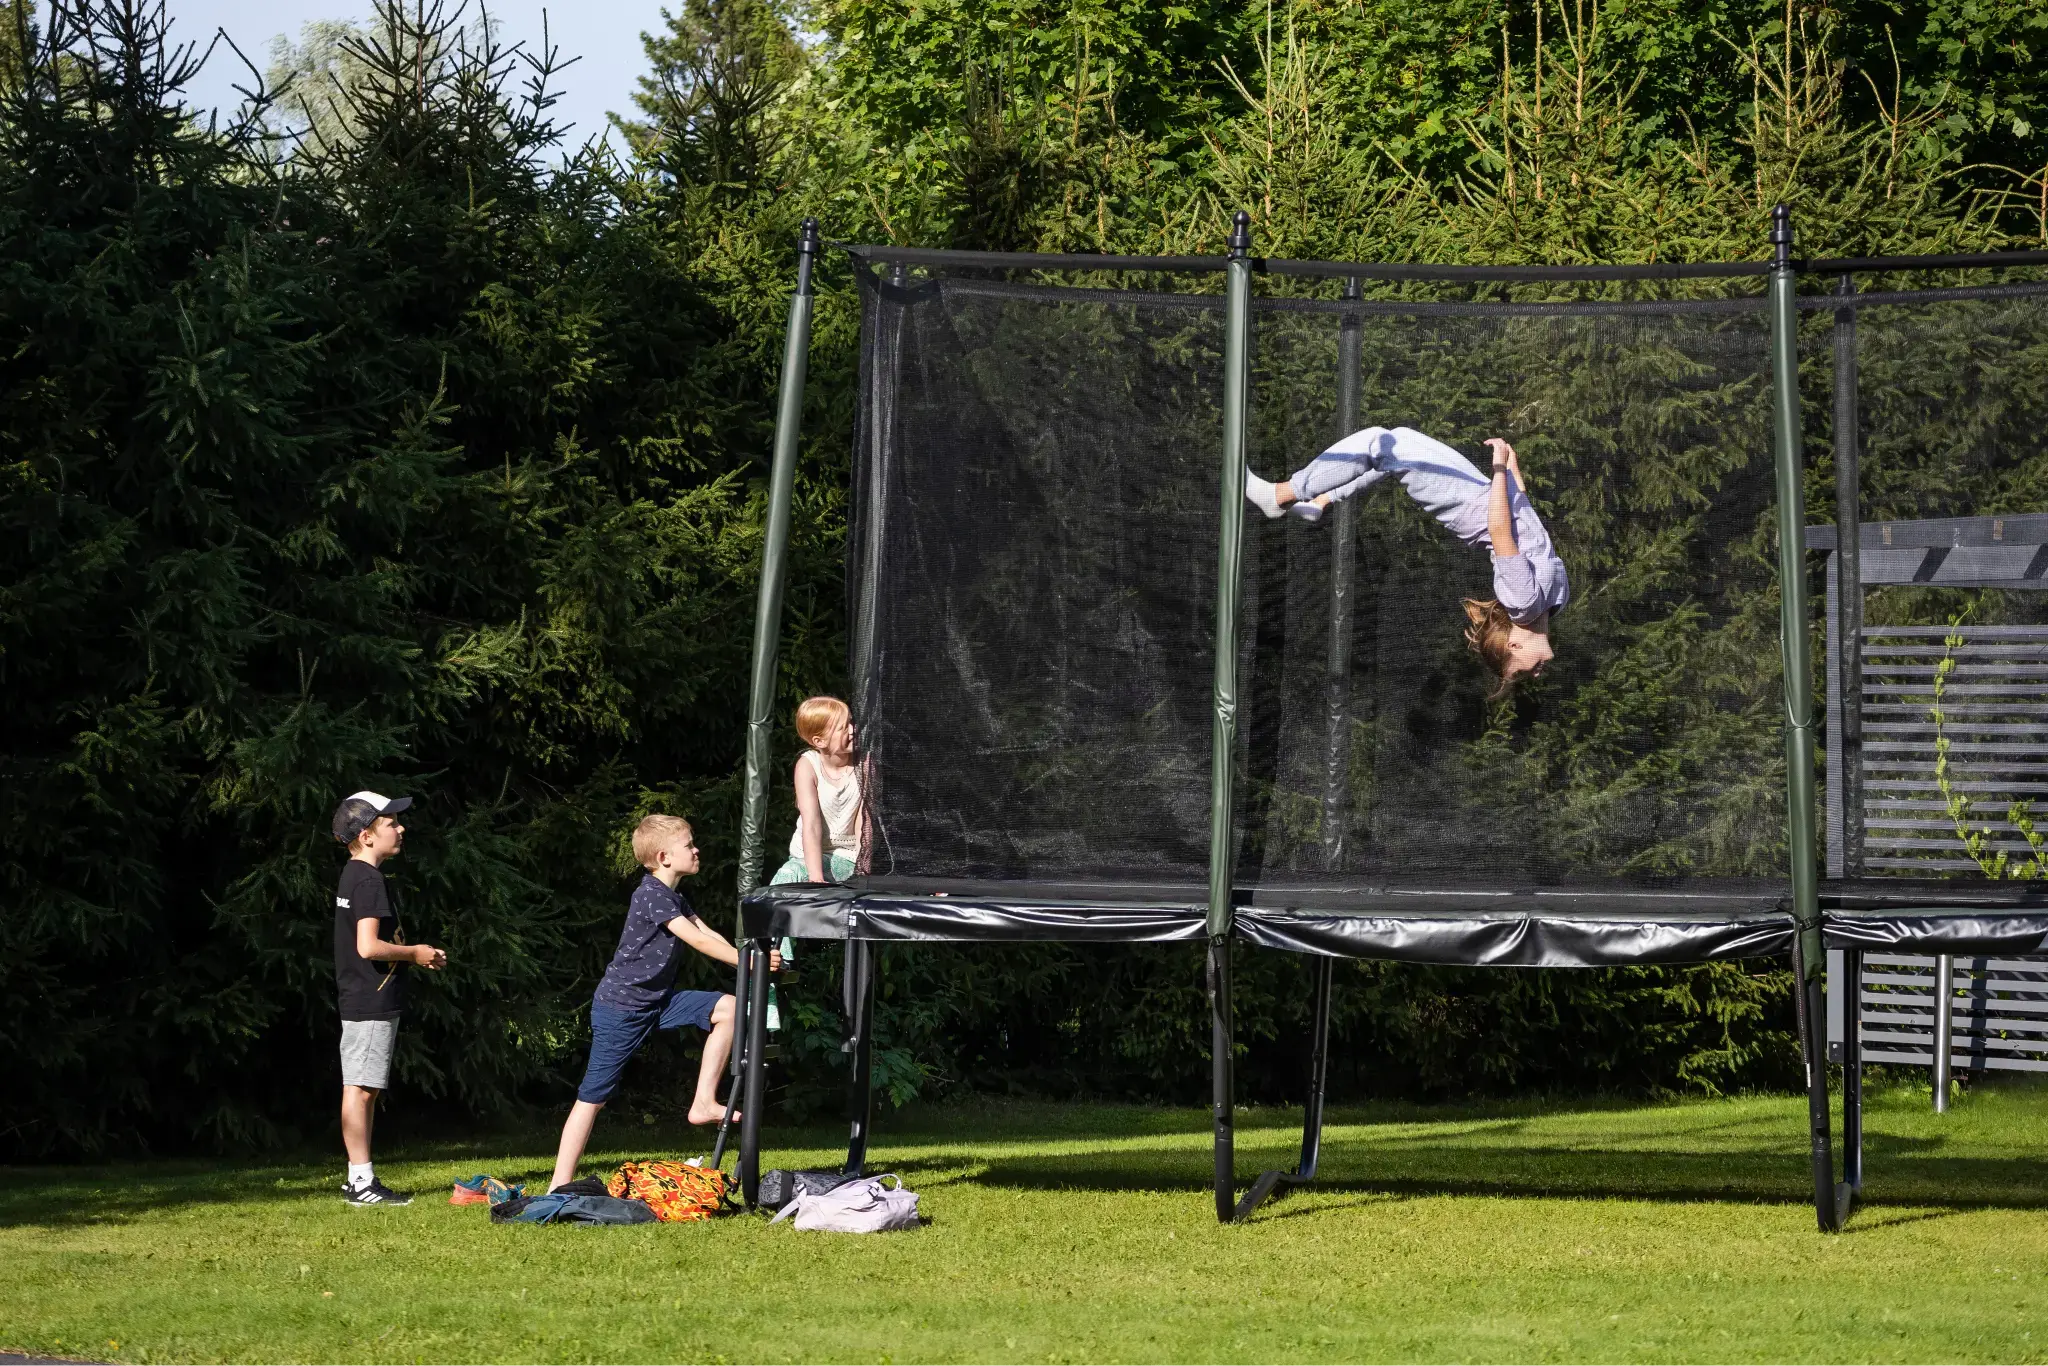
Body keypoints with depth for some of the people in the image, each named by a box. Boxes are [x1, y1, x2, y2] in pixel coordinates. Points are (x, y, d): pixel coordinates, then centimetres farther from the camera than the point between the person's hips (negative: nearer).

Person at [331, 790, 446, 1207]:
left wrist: (414, 953, 17)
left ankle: (358, 1179, 15)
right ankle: (362, 1182, -8)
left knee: (361, 1090, 12)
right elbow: (368, 946, -24)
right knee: (360, 1089, -9)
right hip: (372, 1003, -11)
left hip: (361, 1001, 11)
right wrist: (414, 953, -10)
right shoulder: (370, 880, -16)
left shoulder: (352, 876, 16)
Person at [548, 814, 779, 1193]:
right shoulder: (652, 894, -17)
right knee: (593, 1095, -6)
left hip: (657, 1001, 9)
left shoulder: (675, 898, 13)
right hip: (620, 1007, -9)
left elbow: (709, 934, 5)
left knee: (728, 1008, -4)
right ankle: (560, 1186, -2)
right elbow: (697, 940, -23)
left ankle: (704, 1103, -2)